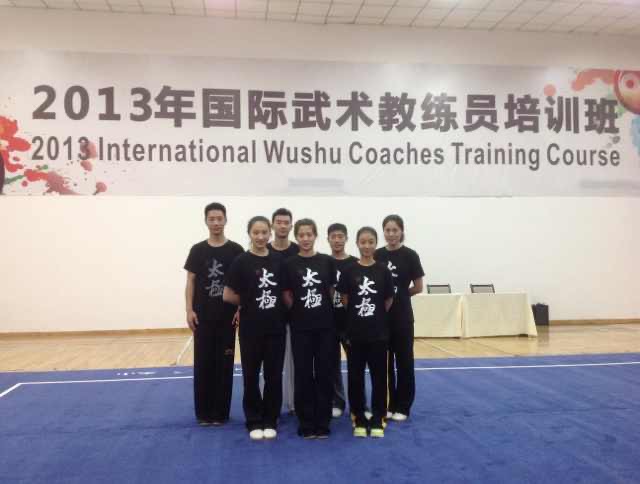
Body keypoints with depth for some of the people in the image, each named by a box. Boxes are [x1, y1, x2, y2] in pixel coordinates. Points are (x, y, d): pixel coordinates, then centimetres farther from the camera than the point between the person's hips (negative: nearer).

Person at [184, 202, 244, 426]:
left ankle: (221, 412, 17)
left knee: (224, 363, 5)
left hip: (227, 315, -1)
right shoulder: (197, 250, 3)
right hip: (203, 315, 1)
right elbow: (190, 282, 4)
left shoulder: (235, 250, 0)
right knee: (203, 362, 6)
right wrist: (189, 310, -4)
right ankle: (203, 412, 18)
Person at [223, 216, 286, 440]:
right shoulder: (241, 262, -7)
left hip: (275, 326, 3)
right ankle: (254, 422, 21)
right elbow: (228, 295, -6)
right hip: (251, 327, -2)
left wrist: (278, 307, -2)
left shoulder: (278, 260, 3)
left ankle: (270, 421, 22)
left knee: (274, 375, 8)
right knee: (251, 375, 7)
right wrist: (248, 302, 0)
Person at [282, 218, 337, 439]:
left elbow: (332, 291, 9)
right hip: (301, 327, -1)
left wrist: (323, 311, 6)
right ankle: (306, 424, 17)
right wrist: (300, 311, -2)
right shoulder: (289, 264, -1)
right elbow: (286, 296, 3)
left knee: (324, 374, 6)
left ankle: (322, 423, 18)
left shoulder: (327, 261, 2)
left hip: (325, 325, 1)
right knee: (303, 375, 5)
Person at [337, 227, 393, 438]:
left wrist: (376, 316, 7)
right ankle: (359, 419, 20)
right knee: (355, 376, 6)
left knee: (379, 375, 6)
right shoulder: (349, 271, -3)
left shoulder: (383, 271, -1)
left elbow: (389, 300, 6)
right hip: (355, 332, 0)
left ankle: (377, 419, 19)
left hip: (378, 332, 0)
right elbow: (344, 300, 1)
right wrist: (357, 315, 1)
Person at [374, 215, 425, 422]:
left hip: (401, 315, -3)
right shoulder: (377, 255, 4)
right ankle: (387, 404, 23)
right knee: (383, 361, 10)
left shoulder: (410, 255, -5)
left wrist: (399, 294, 5)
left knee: (404, 360, 4)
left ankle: (402, 407, 15)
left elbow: (418, 287, -2)